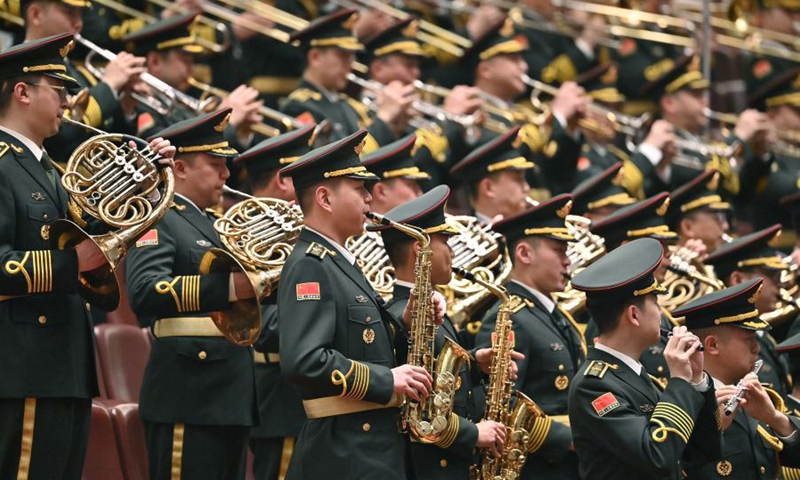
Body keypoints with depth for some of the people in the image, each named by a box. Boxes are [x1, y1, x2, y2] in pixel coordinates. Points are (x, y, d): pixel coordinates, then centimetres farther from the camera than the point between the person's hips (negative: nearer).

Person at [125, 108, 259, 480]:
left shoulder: (209, 226, 22)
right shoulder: (158, 222, -8)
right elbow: (145, 293, -27)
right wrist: (229, 288, -36)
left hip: (230, 401, 9)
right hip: (189, 403, -9)